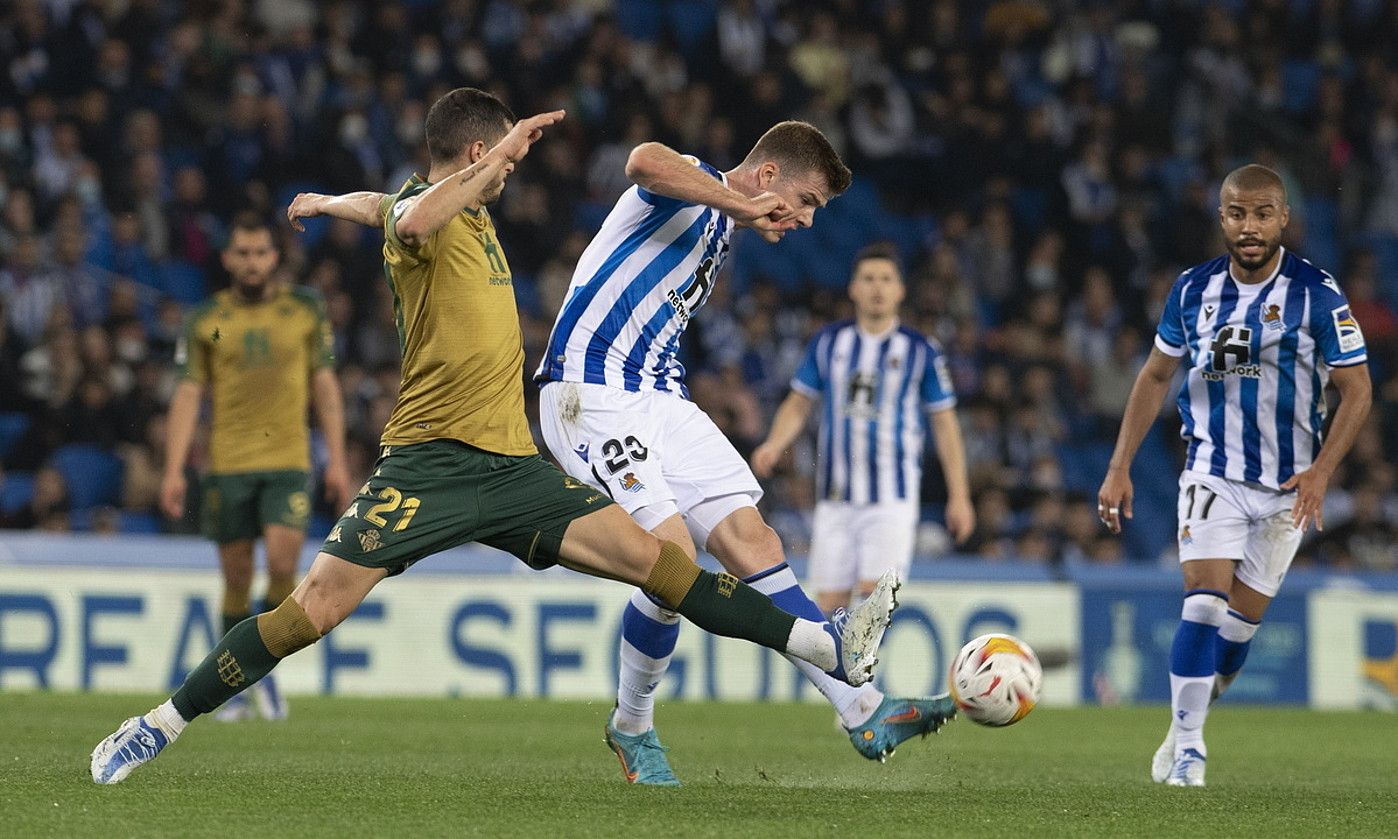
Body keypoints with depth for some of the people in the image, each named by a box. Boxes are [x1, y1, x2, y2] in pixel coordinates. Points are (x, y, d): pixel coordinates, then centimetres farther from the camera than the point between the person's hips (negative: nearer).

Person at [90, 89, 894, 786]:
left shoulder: (474, 213, 19)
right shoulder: (423, 209, -6)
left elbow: (387, 206, 41)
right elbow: (411, 220, -34)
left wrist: (330, 203, 62)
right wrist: (504, 155, -29)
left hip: (512, 466, 7)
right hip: (432, 462, -7)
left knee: (650, 556, -2)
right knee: (316, 607, -14)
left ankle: (829, 648, -7)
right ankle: (158, 726, -5)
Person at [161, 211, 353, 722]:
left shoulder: (305, 310, 7)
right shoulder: (206, 321, 5)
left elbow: (325, 386, 10)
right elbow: (188, 394, 3)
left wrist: (336, 461, 4)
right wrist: (173, 471, -6)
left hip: (288, 461, 0)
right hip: (227, 465, 0)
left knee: (282, 563, -16)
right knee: (236, 579, 3)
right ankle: (235, 688, 17)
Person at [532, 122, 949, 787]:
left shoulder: (718, 231, 22)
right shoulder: (692, 186, -7)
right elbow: (645, 161, -33)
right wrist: (741, 205, -29)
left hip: (656, 396, 9)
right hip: (590, 392, -9)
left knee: (753, 543, -2)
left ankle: (862, 712, -6)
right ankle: (632, 727, 3)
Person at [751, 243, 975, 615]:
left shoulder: (920, 350, 1)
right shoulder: (828, 343, 7)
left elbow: (944, 423, 6)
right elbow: (799, 404, 12)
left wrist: (959, 495, 4)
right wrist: (774, 444, -8)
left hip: (892, 498, -3)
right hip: (835, 497, 3)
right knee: (829, 605, 2)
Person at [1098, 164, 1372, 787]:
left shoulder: (1316, 293, -10)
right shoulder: (1194, 290, -2)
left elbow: (1356, 390, -6)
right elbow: (1155, 376, 10)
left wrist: (1321, 470, -17)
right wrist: (1119, 467, 5)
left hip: (1286, 487, 0)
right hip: (1212, 472, 0)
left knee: (1244, 615, 4)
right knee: (1204, 597, -15)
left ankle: (1194, 716, 25)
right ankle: (1186, 747, -9)